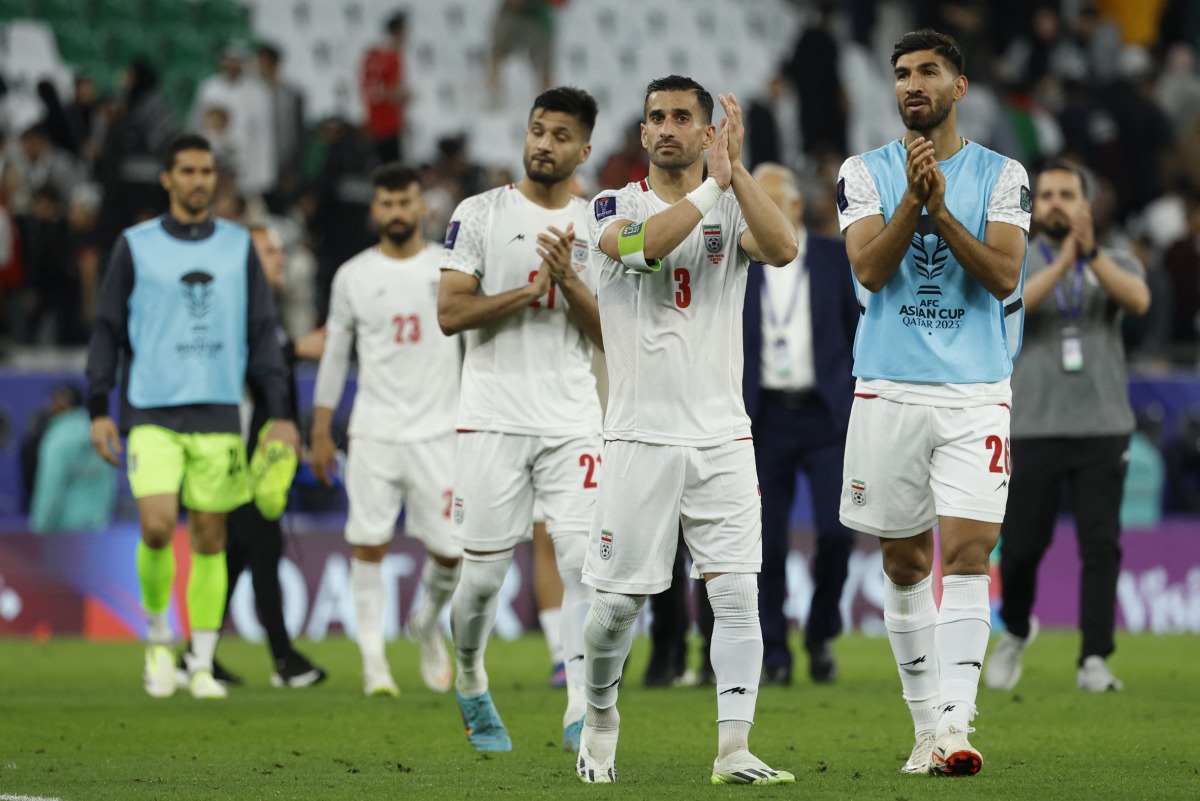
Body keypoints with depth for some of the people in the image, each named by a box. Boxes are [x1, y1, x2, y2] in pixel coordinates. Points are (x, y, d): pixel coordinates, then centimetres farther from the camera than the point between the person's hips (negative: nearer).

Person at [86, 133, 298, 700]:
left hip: (218, 415, 2)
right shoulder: (136, 246, 4)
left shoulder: (239, 246, 9)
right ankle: (158, 637, 8)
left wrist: (279, 412, 4)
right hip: (152, 414, -2)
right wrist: (99, 408, -1)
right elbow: (108, 330, 6)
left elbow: (262, 333, 11)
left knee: (210, 540, 2)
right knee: (157, 528, -15)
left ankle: (202, 665, 10)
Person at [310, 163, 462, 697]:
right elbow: (334, 354, 11)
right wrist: (320, 432, 8)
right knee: (369, 544, -7)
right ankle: (373, 658, 0)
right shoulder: (353, 276, 6)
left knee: (452, 550, -2)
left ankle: (428, 623, 28)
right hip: (373, 431, 0)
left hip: (438, 430, 0)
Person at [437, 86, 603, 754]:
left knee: (584, 561, -12)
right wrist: (532, 291, -14)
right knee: (485, 573, 2)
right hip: (496, 417, -2)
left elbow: (611, 334, 5)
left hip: (572, 418, 2)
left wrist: (569, 280, -11)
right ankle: (471, 685, 28)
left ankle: (582, 711, -12)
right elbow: (450, 313, -6)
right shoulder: (481, 215, 2)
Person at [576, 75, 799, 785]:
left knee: (737, 593, -9)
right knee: (620, 600, 2)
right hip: (639, 439, -1)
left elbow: (783, 249, -15)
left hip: (722, 440, 1)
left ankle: (735, 750, -11)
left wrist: (737, 169, -21)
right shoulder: (615, 206, 4)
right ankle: (601, 716, 27)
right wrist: (713, 184, -23)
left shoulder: (734, 207, 7)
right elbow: (640, 245, -20)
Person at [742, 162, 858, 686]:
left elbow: (861, 334, 6)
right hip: (766, 416, 1)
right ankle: (773, 653, 8)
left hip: (825, 414, -1)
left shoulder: (836, 259, 5)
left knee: (836, 530, -11)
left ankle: (821, 633, 10)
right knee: (768, 543, -1)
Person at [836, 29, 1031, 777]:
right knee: (905, 560, 5)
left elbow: (1004, 275, -8)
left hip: (976, 392, -1)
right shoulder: (865, 173, 6)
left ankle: (957, 723, -20)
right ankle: (927, 725, 15)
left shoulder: (1002, 176, 4)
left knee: (968, 551, -14)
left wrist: (941, 209, -17)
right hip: (891, 389, 1)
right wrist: (913, 199, -18)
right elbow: (870, 269, -7)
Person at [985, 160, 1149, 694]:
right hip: (1034, 426, 0)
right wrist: (1064, 261, -26)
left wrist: (1091, 254, -27)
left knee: (1101, 545, -8)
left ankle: (1095, 661, -7)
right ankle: (1016, 631, 28)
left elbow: (1138, 300, -13)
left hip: (1103, 428, 0)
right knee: (1021, 545, 2)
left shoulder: (1115, 264, 10)